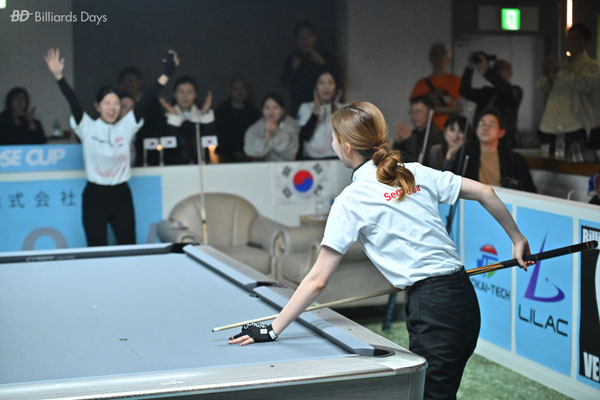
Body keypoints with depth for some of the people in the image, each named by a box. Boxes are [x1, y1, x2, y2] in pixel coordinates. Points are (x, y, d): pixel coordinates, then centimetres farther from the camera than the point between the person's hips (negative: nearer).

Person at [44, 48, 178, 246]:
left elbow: (144, 102, -6)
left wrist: (166, 75, -16)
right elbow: (73, 102, -15)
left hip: (121, 195, 2)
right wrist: (58, 76, -30)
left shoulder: (126, 126, 2)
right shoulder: (88, 128, -2)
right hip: (95, 196, -2)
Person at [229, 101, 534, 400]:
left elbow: (317, 281, -7)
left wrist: (273, 329, -1)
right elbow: (485, 193, 9)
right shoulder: (415, 172, 10)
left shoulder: (350, 201, -6)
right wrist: (517, 239, 21)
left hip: (431, 307, -7)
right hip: (464, 296, 7)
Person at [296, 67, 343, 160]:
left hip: (335, 159, 1)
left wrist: (336, 109, -3)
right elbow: (305, 136, -5)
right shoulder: (305, 108, 9)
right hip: (311, 158, -1)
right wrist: (316, 110, -5)